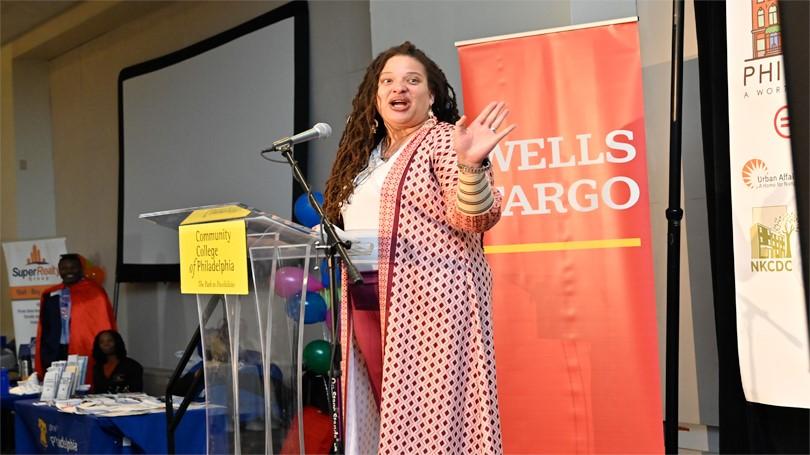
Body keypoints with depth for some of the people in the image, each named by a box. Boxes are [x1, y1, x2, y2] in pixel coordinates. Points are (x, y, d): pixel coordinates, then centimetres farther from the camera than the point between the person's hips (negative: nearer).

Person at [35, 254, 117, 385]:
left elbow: (103, 326, -1)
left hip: (85, 353, -4)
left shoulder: (94, 293, -2)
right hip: (55, 353, 4)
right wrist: (44, 356, 10)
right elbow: (44, 329, 15)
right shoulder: (49, 295, 11)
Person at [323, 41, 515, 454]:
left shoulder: (443, 141, -2)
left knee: (429, 410, -7)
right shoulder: (363, 152, 19)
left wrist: (470, 166, -30)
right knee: (386, 411, 9)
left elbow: (474, 218, -14)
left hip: (430, 297, -7)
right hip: (367, 303, 7)